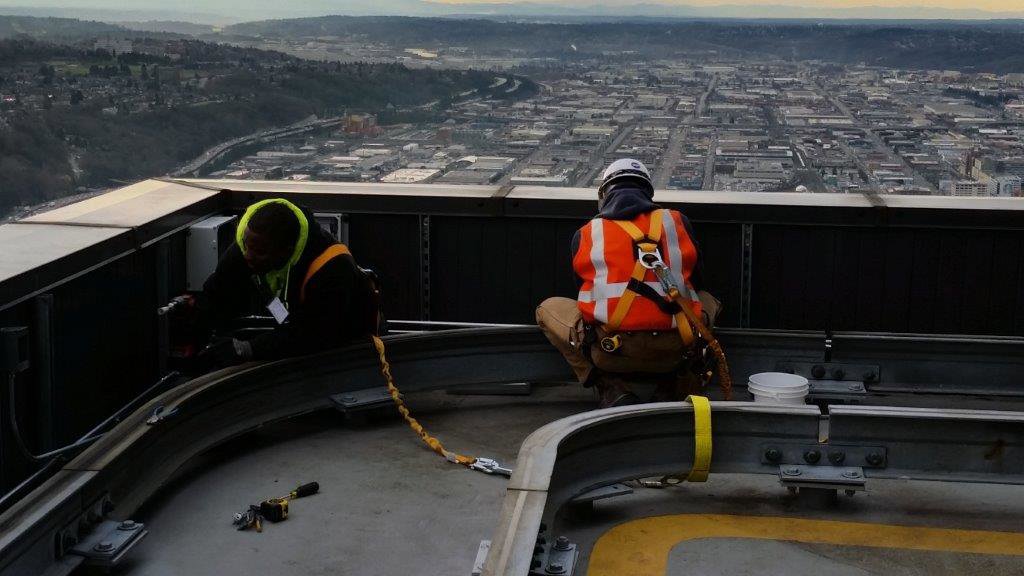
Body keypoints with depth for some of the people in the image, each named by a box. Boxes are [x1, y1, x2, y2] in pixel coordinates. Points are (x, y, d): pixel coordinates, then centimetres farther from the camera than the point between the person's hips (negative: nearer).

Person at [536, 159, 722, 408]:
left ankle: (612, 390, 9)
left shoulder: (586, 234, 11)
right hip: (674, 353, 2)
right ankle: (672, 390, 16)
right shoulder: (677, 222, 13)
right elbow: (695, 284, 25)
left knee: (549, 309, 25)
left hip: (611, 354, -2)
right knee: (708, 302, 33)